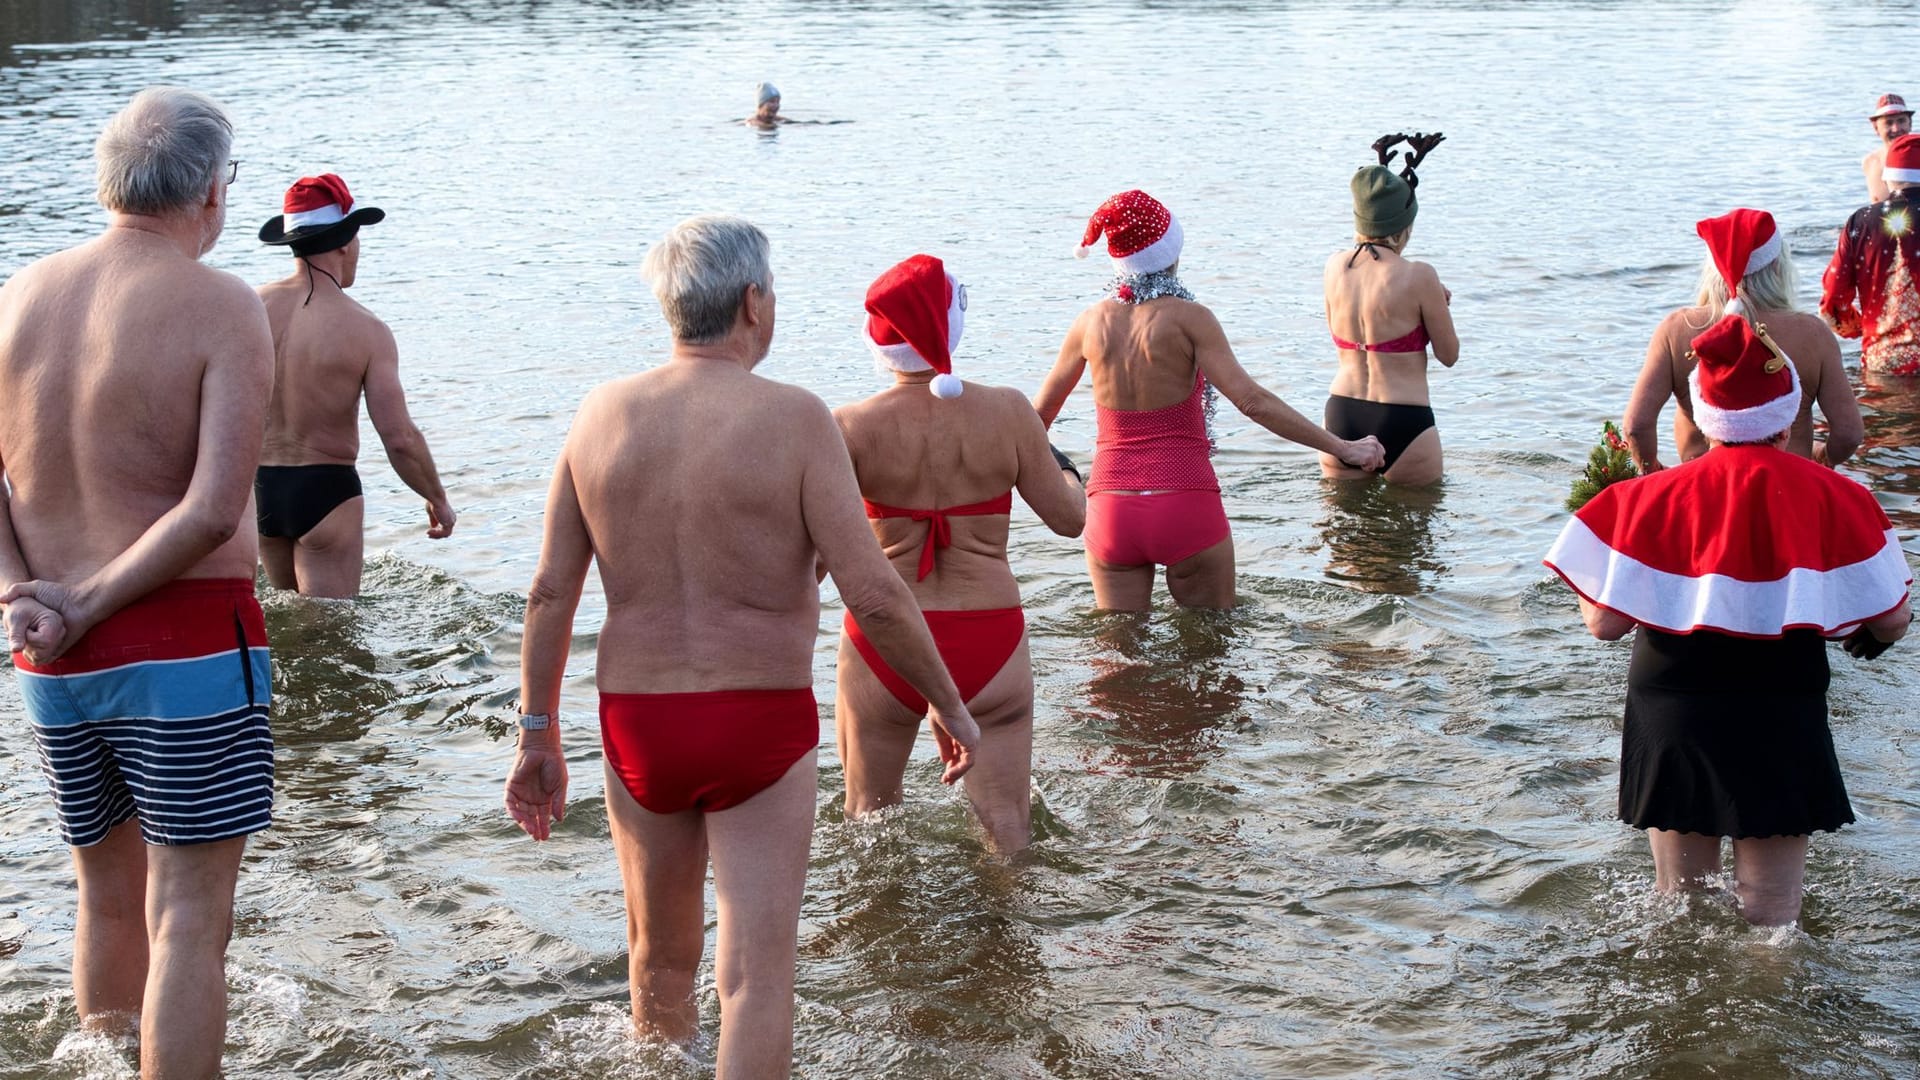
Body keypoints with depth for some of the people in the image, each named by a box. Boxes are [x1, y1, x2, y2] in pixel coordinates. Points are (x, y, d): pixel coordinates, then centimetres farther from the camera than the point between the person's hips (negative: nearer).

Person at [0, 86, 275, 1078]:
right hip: (187, 643, -6)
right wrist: (92, 605, -13)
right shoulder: (221, 307, -11)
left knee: (106, 897, 21)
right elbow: (213, 510, -20)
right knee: (187, 920, 0)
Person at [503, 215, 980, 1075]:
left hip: (636, 721, 4)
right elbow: (873, 594, -15)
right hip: (761, 723, -4)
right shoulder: (793, 417, -12)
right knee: (755, 975, 1)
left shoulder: (602, 414, 0)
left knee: (660, 956, 22)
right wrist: (950, 706, -1)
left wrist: (538, 736, 10)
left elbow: (550, 592, 1)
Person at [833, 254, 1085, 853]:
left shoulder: (852, 427, -10)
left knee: (868, 823, 17)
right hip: (988, 643, 1)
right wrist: (1066, 471, 24)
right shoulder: (1008, 412, -6)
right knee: (1006, 828, 7)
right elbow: (1069, 519, 3)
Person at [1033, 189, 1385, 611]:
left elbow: (1041, 410, 15)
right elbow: (1252, 400, -17)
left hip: (1111, 512, 4)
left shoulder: (1092, 322, 3)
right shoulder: (1187, 318, -9)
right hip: (1186, 509, -3)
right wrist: (1342, 448, -14)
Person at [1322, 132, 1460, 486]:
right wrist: (1438, 305, 15)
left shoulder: (1335, 267, 2)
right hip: (1402, 423, -5)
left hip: (1340, 417, 5)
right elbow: (1449, 355, -3)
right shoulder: (1418, 277, -13)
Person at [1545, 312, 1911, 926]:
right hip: (1782, 730, -1)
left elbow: (1603, 622, -8)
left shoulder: (1652, 500, -8)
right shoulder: (1834, 500, -8)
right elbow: (1890, 623, -3)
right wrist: (1864, 635, 21)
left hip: (1673, 722, 1)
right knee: (1771, 927, 9)